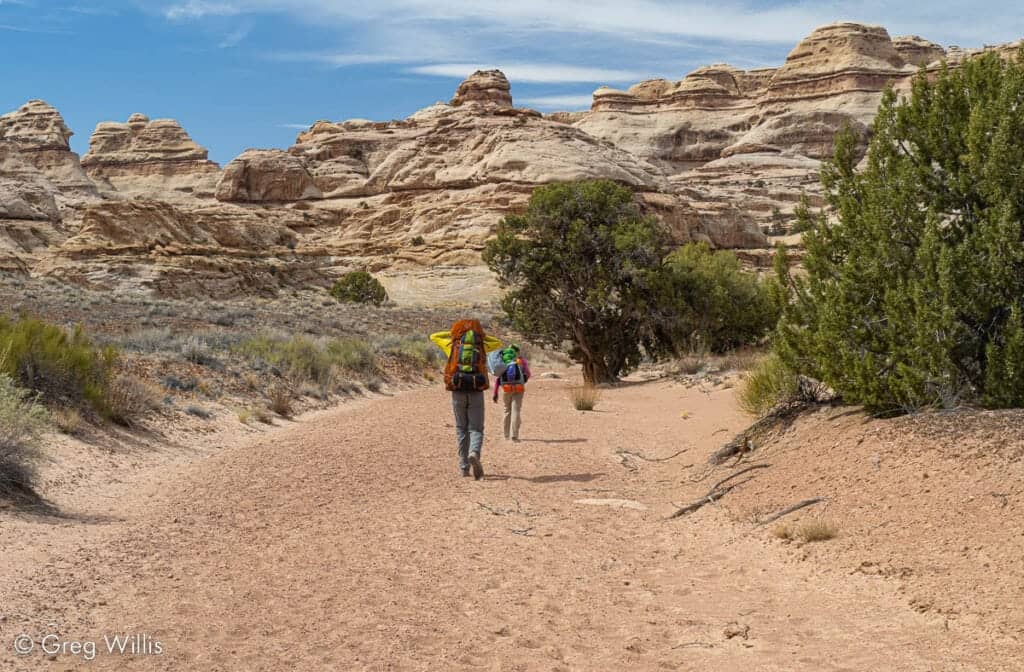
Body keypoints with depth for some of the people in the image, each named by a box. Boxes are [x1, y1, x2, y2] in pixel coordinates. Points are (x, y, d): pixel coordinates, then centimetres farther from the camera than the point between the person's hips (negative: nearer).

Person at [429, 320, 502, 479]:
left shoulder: (453, 344, 8)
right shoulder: (481, 345, 10)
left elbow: (433, 337, 24)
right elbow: (498, 344, 30)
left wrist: (452, 333, 30)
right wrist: (479, 334, 28)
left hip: (458, 392, 1)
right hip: (476, 392, 0)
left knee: (461, 429, 13)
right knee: (476, 429, 2)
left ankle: (464, 466, 11)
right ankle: (474, 454, -28)